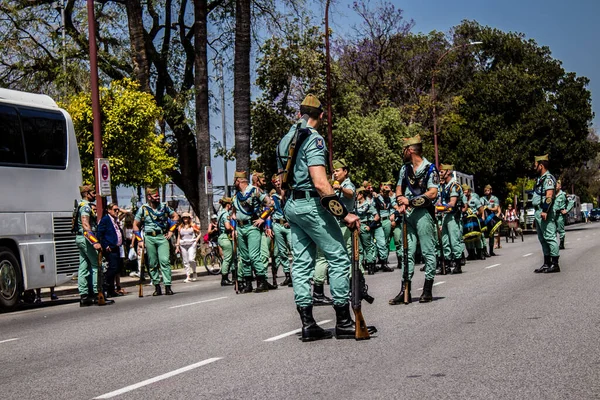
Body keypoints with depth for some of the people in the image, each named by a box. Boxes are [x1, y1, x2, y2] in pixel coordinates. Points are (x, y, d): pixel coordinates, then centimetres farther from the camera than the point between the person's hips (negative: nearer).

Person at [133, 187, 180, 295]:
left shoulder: (164, 206, 6)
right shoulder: (143, 209, 2)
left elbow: (175, 216, 17)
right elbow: (135, 225, 6)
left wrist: (171, 231, 8)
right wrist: (140, 240, -2)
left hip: (162, 237, 0)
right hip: (149, 238, 0)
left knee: (165, 261, -11)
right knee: (152, 264, 3)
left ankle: (168, 287, -12)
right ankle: (157, 287, 11)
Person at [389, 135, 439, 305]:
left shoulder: (430, 169, -5)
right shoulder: (405, 168, 16)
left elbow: (432, 194, -13)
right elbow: (399, 189, 19)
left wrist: (409, 201, -15)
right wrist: (400, 203, -3)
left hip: (423, 212, -6)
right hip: (408, 213, 6)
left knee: (428, 251, -1)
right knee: (407, 252, 4)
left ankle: (428, 290, 5)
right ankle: (405, 291, 5)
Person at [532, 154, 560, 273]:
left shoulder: (548, 178, -10)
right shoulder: (540, 179, 20)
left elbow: (549, 195, -21)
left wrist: (545, 211, -27)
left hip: (545, 213, -11)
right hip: (538, 213, 11)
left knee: (550, 237, -8)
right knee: (542, 239, 12)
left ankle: (555, 264, -6)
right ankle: (547, 263, 16)